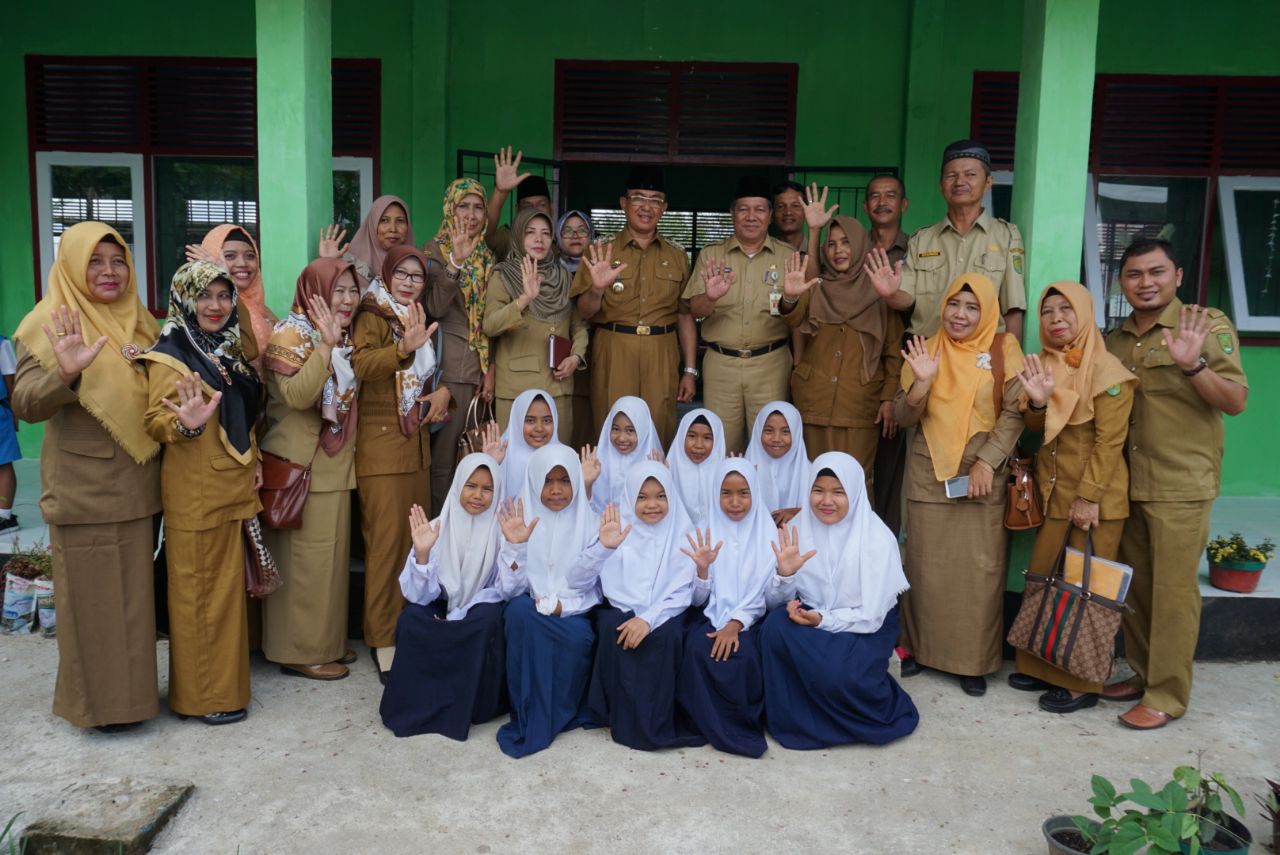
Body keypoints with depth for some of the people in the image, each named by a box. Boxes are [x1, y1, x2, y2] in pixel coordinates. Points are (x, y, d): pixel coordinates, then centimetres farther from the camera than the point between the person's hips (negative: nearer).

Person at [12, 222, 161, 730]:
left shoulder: (140, 322, 9)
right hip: (84, 492, -5)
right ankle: (98, 699, 19)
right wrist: (65, 373, -37)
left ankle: (133, 686, 30)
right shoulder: (52, 324, -8)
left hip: (137, 488, 6)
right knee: (92, 597, 4)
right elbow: (24, 405, -18)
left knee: (135, 592, 15)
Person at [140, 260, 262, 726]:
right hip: (194, 491, -7)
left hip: (235, 486, 7)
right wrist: (186, 423, -35)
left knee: (229, 583, 15)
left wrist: (253, 459, 10)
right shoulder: (170, 354, -10)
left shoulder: (232, 348, 11)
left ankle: (226, 679, 28)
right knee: (198, 590, 1)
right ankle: (201, 694, 13)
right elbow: (154, 421, -15)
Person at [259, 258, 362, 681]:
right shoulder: (291, 334, -11)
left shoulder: (344, 338, 13)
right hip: (300, 466, -8)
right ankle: (300, 650, 7)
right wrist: (326, 344, -28)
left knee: (333, 552, 13)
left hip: (336, 464, 8)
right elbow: (296, 395, -26)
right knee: (305, 555, -4)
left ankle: (327, 640, 24)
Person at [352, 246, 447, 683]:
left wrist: (443, 391, 5)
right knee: (388, 539, -9)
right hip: (380, 443, -7)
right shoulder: (372, 317, -5)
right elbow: (360, 364, -25)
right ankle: (383, 638, -3)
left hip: (416, 443, 7)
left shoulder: (418, 320, 19)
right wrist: (404, 348, -42)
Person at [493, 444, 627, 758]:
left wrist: (603, 548, -27)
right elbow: (511, 588, -10)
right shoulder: (521, 518, -2)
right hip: (528, 609, 0)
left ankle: (551, 717, -9)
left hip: (573, 611, 0)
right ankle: (528, 717, -23)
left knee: (578, 636, -33)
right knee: (520, 611, -33)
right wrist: (516, 546, -25)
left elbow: (582, 582, -11)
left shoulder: (589, 521, -1)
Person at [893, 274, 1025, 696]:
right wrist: (921, 382, -16)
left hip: (982, 475, -1)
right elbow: (904, 417, 1)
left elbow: (1015, 412, -5)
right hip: (928, 475, 2)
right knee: (925, 564, 6)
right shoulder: (926, 349, 6)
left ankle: (974, 660, 11)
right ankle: (920, 647, 20)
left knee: (978, 567, 0)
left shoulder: (1003, 349, 0)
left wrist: (987, 462, -15)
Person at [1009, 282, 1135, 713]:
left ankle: (1083, 682, 12)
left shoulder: (1106, 371, -12)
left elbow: (1110, 441, -15)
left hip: (1093, 495, -6)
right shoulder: (1044, 364, 7)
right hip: (1052, 491, 6)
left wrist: (1088, 497, -17)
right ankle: (1042, 666, 23)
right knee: (1042, 579, 10)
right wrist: (1037, 401, -11)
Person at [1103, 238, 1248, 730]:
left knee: (1173, 590, -1)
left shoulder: (1207, 325, -6)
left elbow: (1236, 402, -13)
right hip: (1128, 483, 6)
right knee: (1135, 585, 13)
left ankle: (1167, 695, 9)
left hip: (1181, 485, -6)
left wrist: (1193, 365, -30)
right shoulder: (1116, 340, 11)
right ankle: (1142, 674, 26)